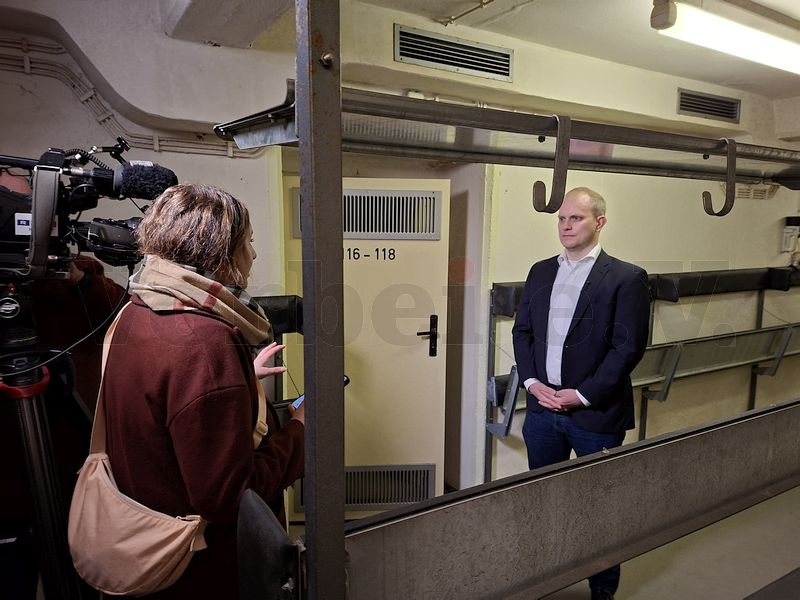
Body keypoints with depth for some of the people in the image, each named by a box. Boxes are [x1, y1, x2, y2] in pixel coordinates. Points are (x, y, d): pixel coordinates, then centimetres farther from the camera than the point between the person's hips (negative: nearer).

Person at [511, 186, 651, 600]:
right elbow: (521, 330, 8)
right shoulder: (540, 272, 7)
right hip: (541, 409, 5)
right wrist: (532, 382, -5)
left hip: (595, 413, -4)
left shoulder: (627, 278, -8)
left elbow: (629, 346, -12)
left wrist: (582, 395, -15)